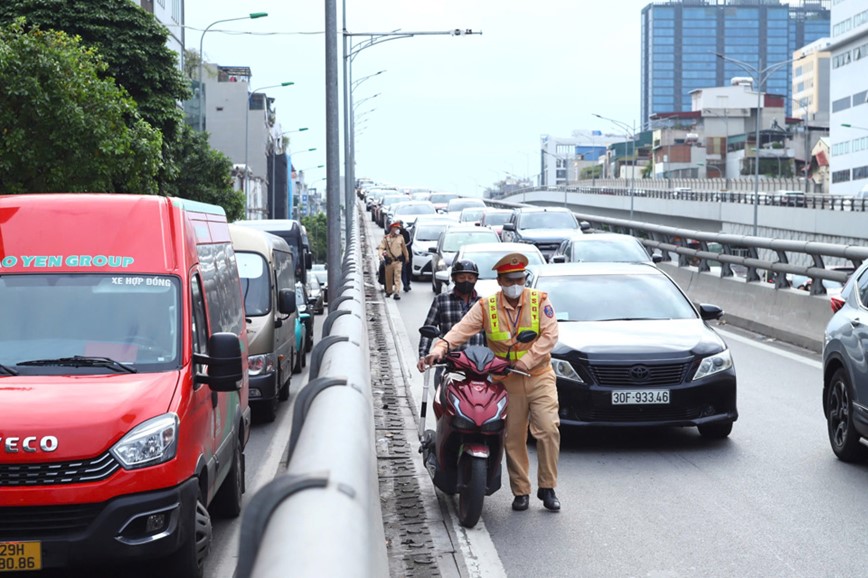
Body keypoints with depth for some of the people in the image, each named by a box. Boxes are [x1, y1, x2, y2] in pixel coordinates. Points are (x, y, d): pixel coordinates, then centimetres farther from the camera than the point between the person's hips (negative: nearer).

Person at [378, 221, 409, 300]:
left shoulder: (400, 237, 4)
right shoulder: (386, 238, -1)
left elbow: (404, 248, 16)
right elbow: (381, 247, -6)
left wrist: (406, 256, 23)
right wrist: (381, 255, -24)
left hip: (398, 260, 0)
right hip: (389, 260, 0)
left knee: (397, 276, -10)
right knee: (388, 277, 12)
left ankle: (397, 292, -14)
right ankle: (389, 291, 31)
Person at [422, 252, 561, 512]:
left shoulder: (540, 301, 1)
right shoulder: (486, 307, 2)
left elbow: (549, 335, -8)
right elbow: (462, 329, -9)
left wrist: (526, 361, -18)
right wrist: (440, 348, -27)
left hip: (539, 377, -1)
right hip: (508, 382, 1)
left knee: (548, 430, -12)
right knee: (514, 437, 2)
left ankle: (547, 488, 0)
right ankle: (520, 491, 12)